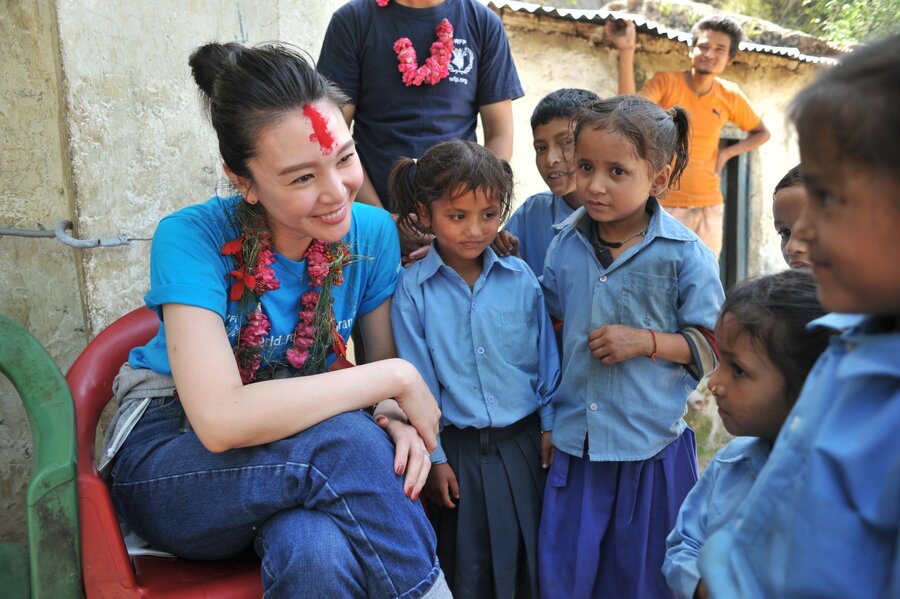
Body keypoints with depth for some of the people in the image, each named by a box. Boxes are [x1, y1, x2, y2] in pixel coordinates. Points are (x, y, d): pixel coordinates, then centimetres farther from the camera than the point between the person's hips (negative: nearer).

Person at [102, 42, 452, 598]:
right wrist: (395, 379, -28)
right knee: (344, 439, -32)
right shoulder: (192, 238, -20)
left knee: (317, 550, -35)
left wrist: (396, 419, -21)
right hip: (171, 462, -2)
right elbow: (220, 418, -31)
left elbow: (388, 358, 3)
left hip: (305, 459, 2)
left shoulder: (372, 232, -8)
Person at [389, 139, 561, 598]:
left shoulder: (521, 279, -3)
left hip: (523, 442, 2)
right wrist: (434, 457, -4)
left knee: (535, 560, 15)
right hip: (459, 451, -2)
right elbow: (418, 380, -6)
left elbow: (546, 356, 5)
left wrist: (550, 426, 5)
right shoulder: (412, 289, -8)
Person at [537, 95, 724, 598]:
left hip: (652, 446, -3)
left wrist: (645, 341, -18)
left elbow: (713, 345, -5)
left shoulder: (685, 254, -10)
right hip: (576, 442, 3)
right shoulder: (566, 245, 1)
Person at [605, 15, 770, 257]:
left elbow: (762, 133, 18)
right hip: (665, 204, -4)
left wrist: (727, 152, 0)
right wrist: (627, 50, -30)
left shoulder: (730, 96, 3)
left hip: (709, 206, 4)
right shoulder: (666, 82, -7)